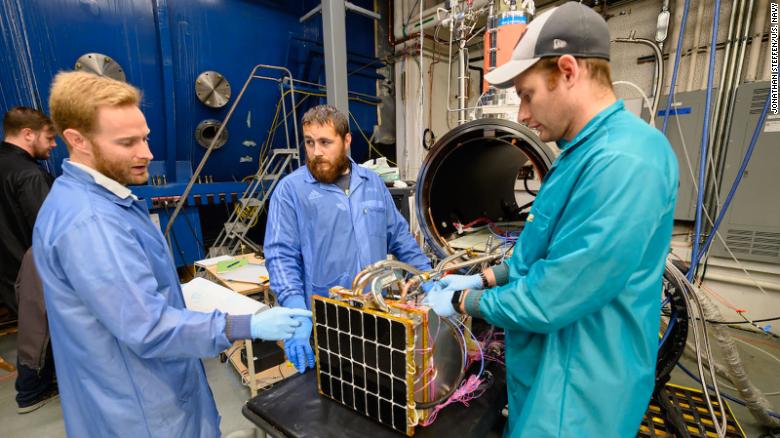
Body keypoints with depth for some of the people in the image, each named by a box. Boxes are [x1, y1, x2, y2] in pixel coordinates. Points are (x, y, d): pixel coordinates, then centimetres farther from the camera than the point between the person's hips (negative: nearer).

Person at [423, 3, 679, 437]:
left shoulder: (622, 161, -29)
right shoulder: (584, 151, 5)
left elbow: (546, 303, -28)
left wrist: (462, 301, -13)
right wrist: (482, 279, 4)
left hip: (577, 394, -8)